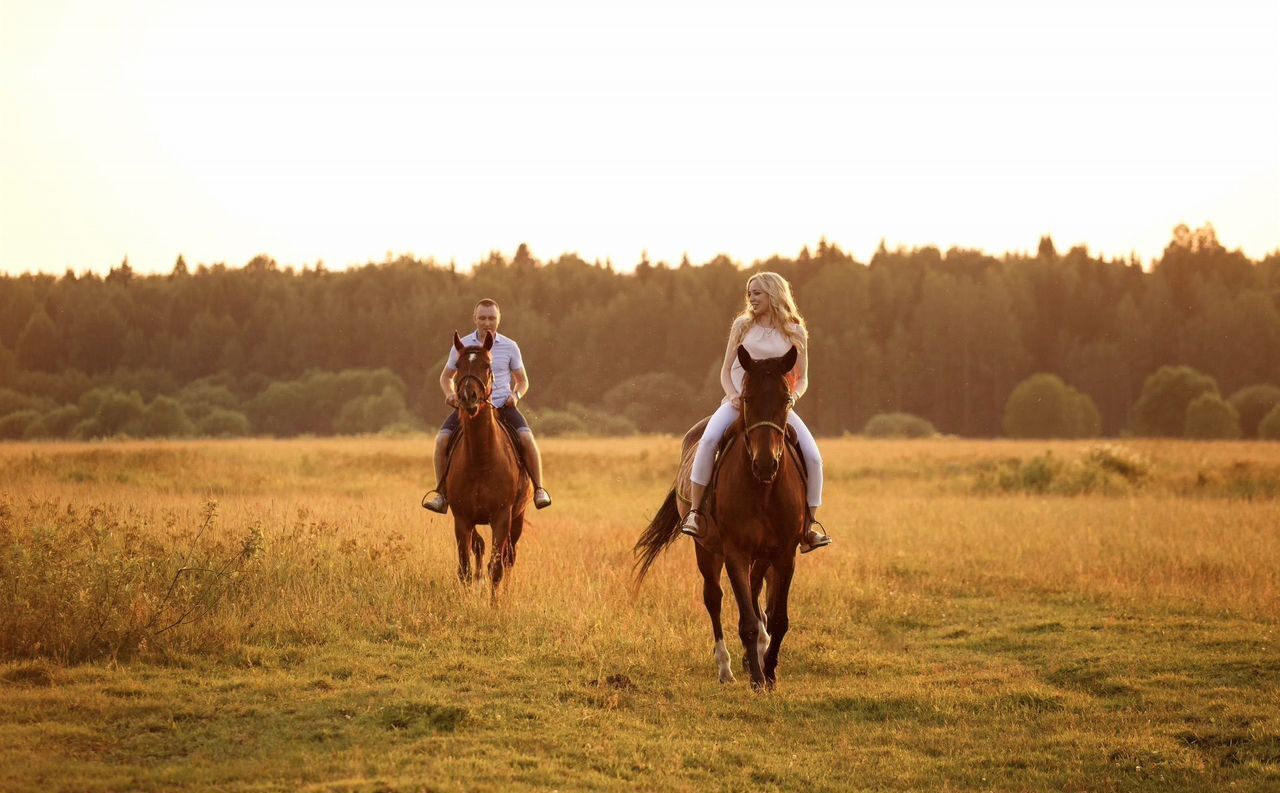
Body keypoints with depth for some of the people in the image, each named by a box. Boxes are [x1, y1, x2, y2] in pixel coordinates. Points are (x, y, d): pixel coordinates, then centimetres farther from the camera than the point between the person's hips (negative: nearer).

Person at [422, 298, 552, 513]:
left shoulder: (510, 347, 3)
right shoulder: (462, 346, 3)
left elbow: (522, 380, 14)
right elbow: (446, 376, 18)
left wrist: (516, 395, -8)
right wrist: (450, 394, -4)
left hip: (503, 405, -1)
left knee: (527, 439, -26)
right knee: (442, 439, -22)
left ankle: (539, 489, -13)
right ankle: (441, 493, -11)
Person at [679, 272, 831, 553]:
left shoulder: (795, 333, 7)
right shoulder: (743, 325, 8)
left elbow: (802, 378, 10)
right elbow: (726, 370, 10)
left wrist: (793, 396, -12)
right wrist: (733, 395, -10)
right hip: (739, 401, -1)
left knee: (813, 456, -18)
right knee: (709, 439, -32)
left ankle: (810, 525, -2)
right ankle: (694, 512, -26)